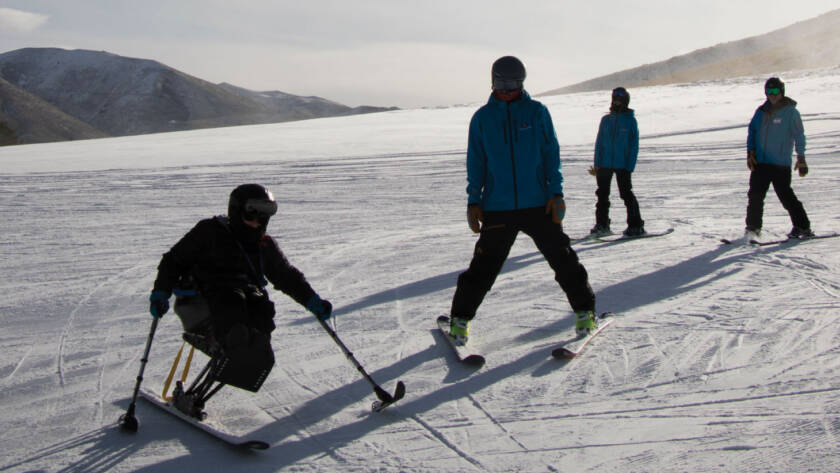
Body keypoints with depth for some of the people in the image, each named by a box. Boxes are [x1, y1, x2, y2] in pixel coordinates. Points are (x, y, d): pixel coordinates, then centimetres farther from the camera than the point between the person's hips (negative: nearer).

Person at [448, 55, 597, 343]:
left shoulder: (537, 112, 4)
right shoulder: (482, 118, 6)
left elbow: (551, 152, 5)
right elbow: (476, 162, 9)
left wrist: (556, 192, -3)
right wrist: (474, 201, 3)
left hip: (538, 204, 0)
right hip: (497, 208, 0)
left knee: (563, 259, 4)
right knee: (484, 267, 0)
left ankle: (584, 310, 21)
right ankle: (460, 318, 15)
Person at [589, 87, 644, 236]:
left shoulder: (630, 120, 0)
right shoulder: (606, 119, 9)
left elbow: (634, 145, -2)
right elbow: (599, 143, 11)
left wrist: (630, 166, -10)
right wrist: (597, 164, 4)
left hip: (623, 165, -4)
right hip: (605, 164, 4)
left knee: (626, 193, -4)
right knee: (602, 194, 7)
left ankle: (636, 225, 4)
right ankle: (602, 225, 17)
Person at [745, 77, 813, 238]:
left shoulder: (790, 111, -4)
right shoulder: (761, 111, 9)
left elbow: (799, 135, -2)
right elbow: (752, 130, 14)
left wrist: (801, 158, -6)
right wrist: (750, 152, 4)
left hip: (781, 164, -4)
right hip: (760, 161, 4)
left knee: (785, 195, -5)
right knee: (755, 195, 2)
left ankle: (802, 226, 6)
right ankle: (753, 227, 15)